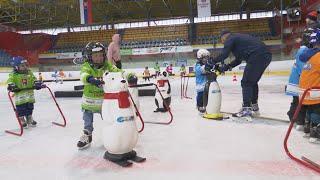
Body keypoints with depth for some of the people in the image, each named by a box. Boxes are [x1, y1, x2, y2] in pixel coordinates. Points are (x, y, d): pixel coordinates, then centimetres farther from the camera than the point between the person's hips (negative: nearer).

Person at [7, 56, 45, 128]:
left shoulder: (29, 73, 9)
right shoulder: (13, 75, -4)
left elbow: (34, 80, 7)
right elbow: (10, 81, -11)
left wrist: (38, 83, -9)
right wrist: (11, 86, -29)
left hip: (29, 93, 4)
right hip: (19, 94, -4)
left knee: (30, 107, 13)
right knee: (20, 109, -1)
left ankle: (30, 120, 28)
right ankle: (22, 121, 12)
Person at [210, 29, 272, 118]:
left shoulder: (230, 39, 3)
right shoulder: (238, 38, 29)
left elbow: (224, 54, -11)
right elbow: (239, 59, 28)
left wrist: (212, 61, 2)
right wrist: (228, 66, 20)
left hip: (257, 56, -9)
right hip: (266, 55, 9)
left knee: (246, 82, -3)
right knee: (253, 82, 18)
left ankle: (246, 108, -4)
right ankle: (254, 107, 24)